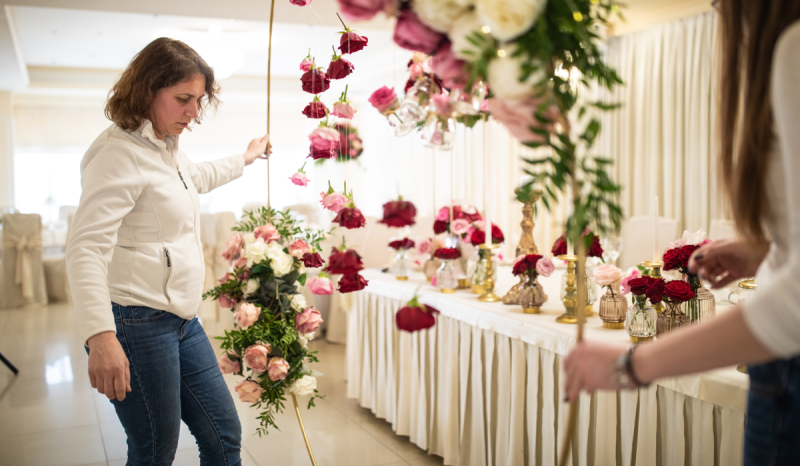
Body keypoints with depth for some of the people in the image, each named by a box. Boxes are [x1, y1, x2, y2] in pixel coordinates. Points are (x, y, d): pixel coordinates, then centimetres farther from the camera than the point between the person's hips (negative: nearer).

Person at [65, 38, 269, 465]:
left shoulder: (166, 149, 15)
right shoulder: (119, 153, -16)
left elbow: (200, 177, 40)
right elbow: (86, 248, -26)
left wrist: (245, 158, 53)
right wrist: (100, 337, -37)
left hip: (181, 319, 10)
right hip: (137, 322, -10)